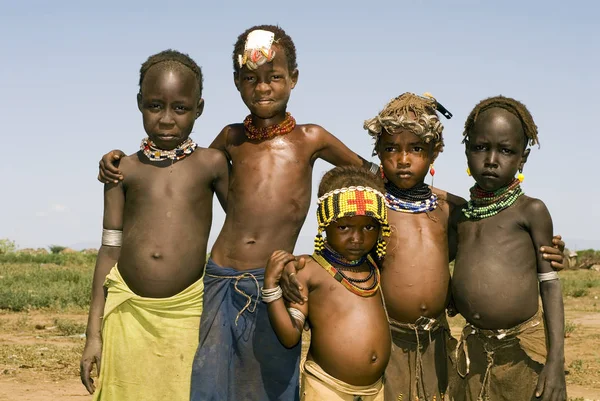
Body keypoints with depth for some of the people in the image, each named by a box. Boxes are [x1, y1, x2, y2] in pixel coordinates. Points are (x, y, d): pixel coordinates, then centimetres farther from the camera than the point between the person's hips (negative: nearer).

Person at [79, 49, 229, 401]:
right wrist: (94, 333, 7)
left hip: (188, 314, -1)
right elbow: (110, 251, 7)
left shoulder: (211, 163, 3)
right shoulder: (124, 170, 6)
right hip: (128, 314, 1)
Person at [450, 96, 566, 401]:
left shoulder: (531, 210, -4)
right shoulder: (460, 216, 9)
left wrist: (556, 360, -12)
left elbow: (549, 284, -6)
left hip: (526, 348, -4)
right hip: (476, 348, 5)